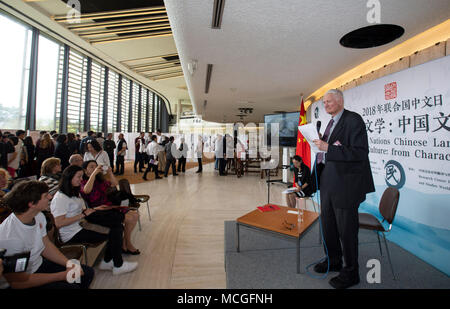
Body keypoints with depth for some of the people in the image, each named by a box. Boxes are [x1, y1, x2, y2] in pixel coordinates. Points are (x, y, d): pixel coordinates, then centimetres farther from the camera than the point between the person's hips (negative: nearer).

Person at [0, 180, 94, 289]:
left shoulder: (38, 216, -9)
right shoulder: (9, 239, -32)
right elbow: (17, 282, -24)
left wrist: (68, 263, -10)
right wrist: (62, 276, -21)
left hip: (40, 264, 7)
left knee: (88, 272, 0)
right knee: (72, 286, -20)